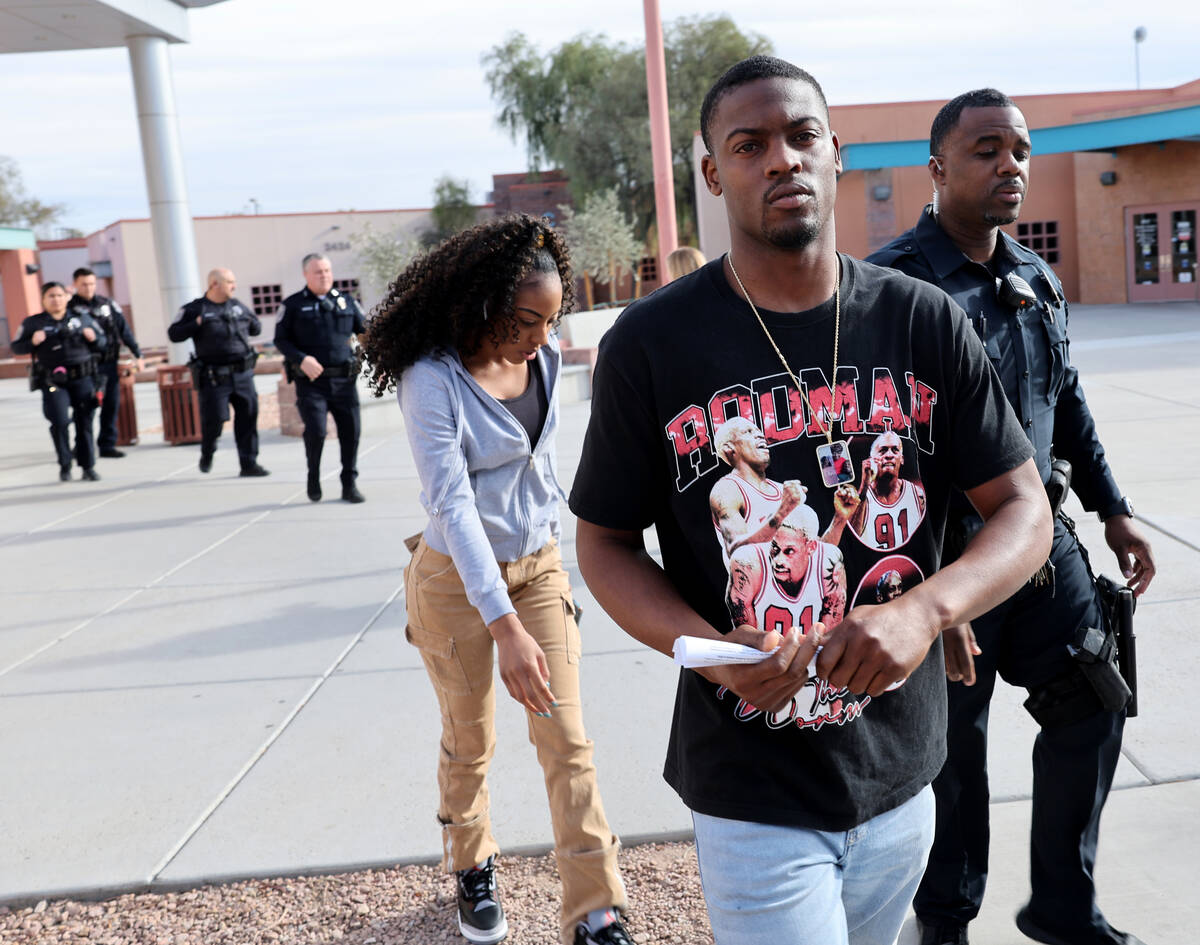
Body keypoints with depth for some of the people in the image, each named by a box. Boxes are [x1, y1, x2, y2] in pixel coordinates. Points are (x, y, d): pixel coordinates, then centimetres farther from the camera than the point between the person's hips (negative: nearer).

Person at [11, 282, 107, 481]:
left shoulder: (82, 318, 12)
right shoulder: (33, 323, 6)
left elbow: (102, 341, 17)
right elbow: (16, 347, 6)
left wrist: (94, 338, -5)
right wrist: (32, 342, -13)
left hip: (82, 380, 2)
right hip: (53, 382, -2)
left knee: (84, 423, 3)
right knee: (60, 422, -13)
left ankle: (88, 466, 12)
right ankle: (65, 466, 3)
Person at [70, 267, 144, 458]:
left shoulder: (108, 304, 10)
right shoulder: (70, 307, 0)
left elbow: (124, 330, 10)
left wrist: (138, 354, 7)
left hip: (111, 363, 4)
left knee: (112, 406, 7)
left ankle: (107, 444, 16)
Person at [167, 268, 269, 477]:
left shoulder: (237, 306, 13)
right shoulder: (194, 309, -2)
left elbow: (256, 328, 26)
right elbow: (173, 334, -5)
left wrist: (252, 322, 5)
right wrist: (197, 323, -16)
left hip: (243, 374, 5)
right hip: (214, 378, -4)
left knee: (248, 418, 1)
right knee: (214, 418, -3)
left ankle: (249, 464, 9)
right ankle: (207, 454, 26)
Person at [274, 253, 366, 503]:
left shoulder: (346, 301, 13)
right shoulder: (293, 305, 5)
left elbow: (365, 330, 15)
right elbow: (280, 339, 3)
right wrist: (301, 359, -13)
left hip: (344, 379, 3)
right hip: (311, 381, -3)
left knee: (351, 431, 2)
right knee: (316, 430, -13)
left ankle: (349, 485, 16)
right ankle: (313, 477, 14)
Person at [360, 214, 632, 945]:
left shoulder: (546, 357, -5)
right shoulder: (432, 378, -23)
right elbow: (452, 505, -28)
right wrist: (507, 629, -33)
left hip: (539, 564, 4)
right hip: (458, 577, -4)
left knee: (568, 741, 0)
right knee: (470, 741, 13)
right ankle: (473, 873, 39)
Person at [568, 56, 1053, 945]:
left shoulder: (925, 321, -4)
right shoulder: (650, 343, -10)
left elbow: (1026, 510, -1)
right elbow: (605, 544, -2)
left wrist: (925, 609, -22)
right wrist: (712, 653, -21)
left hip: (900, 773, 4)